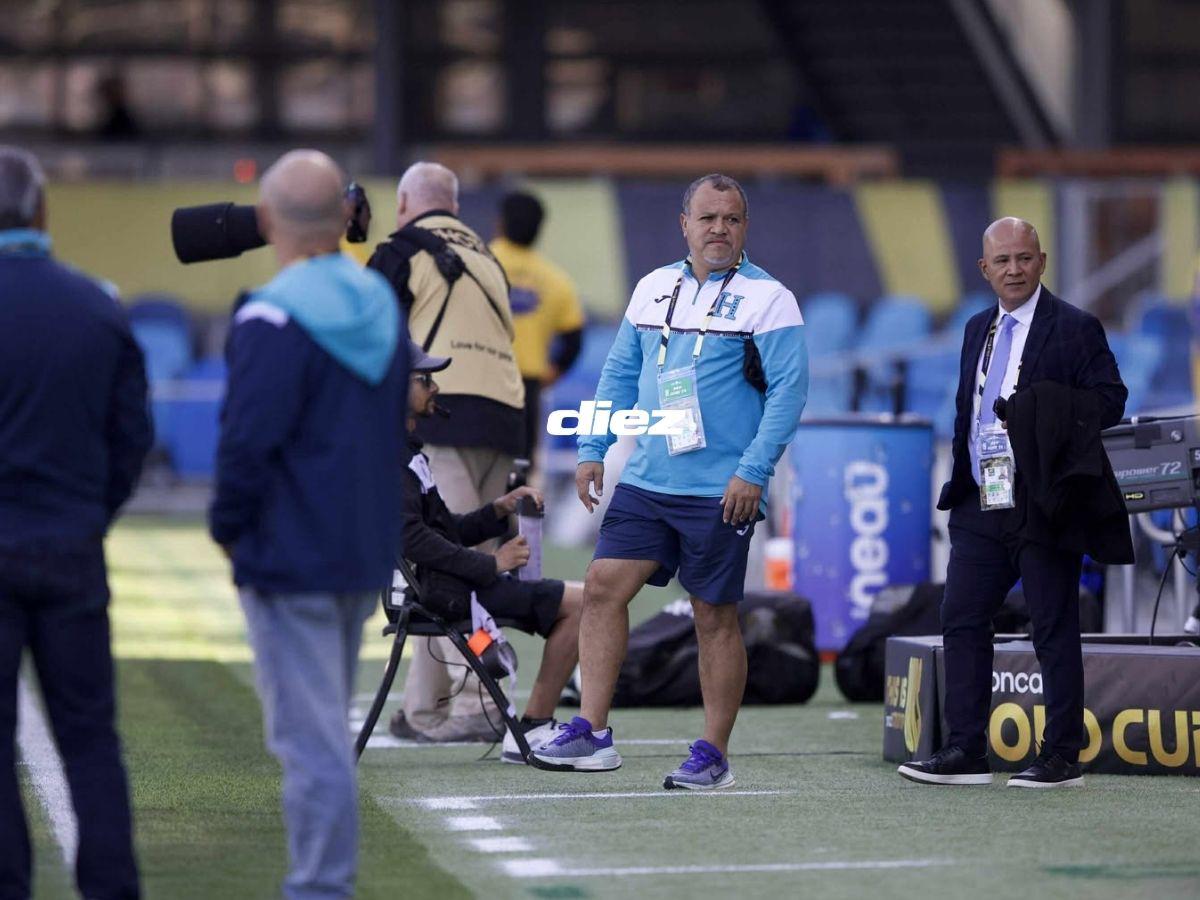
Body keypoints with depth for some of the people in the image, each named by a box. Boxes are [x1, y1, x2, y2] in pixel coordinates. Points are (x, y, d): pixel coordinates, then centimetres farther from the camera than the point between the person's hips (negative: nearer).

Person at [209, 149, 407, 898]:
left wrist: (228, 526, -6)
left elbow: (247, 442, -19)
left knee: (311, 737, -6)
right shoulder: (383, 306, 9)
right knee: (329, 729, 18)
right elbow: (404, 424, 17)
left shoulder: (274, 318, -17)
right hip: (367, 555, 8)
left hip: (290, 556, -8)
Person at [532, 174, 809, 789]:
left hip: (721, 493, -5)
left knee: (715, 617, 1)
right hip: (644, 483, 5)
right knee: (603, 587, -5)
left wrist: (753, 471, -17)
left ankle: (713, 755, 8)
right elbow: (620, 375, 19)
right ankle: (591, 733, -1)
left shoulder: (768, 298, -4)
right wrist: (593, 450, 11)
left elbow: (788, 391, -9)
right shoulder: (653, 289, 12)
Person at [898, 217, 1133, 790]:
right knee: (962, 621, 3)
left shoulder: (1075, 329, -5)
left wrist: (1047, 428, -21)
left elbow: (1109, 400, -10)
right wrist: (962, 477, 13)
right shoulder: (979, 330, 17)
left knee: (1055, 631, -1)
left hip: (1043, 506, -7)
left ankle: (1062, 758, 5)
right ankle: (965, 753, 7)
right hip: (981, 506, 7)